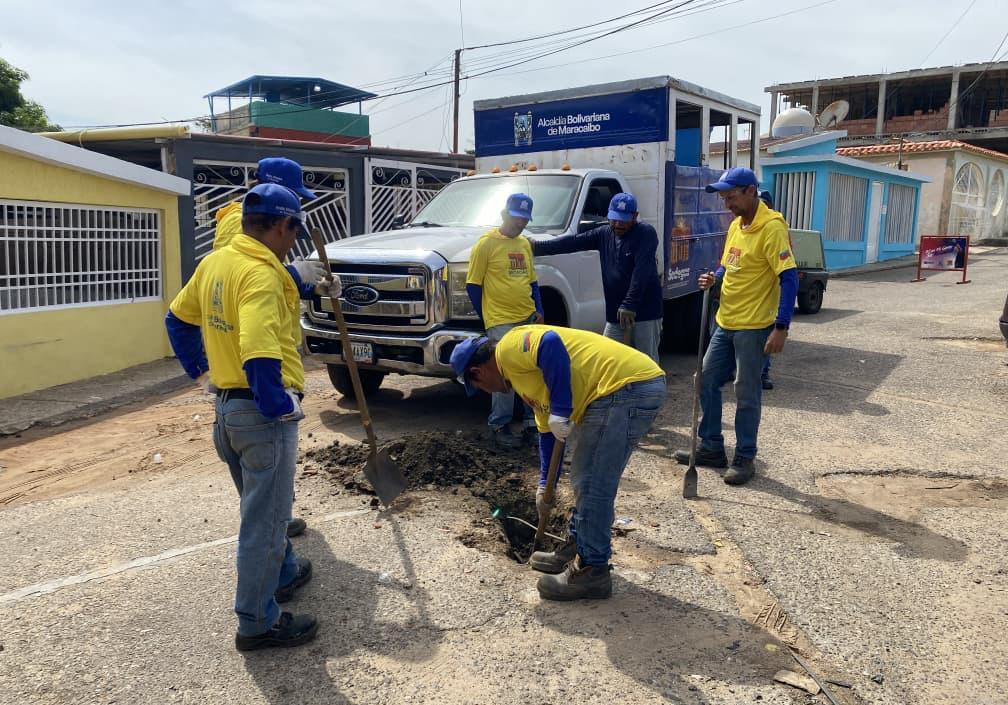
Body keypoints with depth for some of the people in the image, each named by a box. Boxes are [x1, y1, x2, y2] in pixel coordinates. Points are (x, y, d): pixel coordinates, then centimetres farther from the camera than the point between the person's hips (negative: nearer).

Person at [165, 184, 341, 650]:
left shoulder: (213, 262, 7)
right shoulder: (261, 273, -22)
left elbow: (177, 318, 19)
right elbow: (259, 354, -33)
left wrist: (200, 369, 22)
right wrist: (281, 406, -21)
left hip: (226, 404, 9)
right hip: (262, 411, -9)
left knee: (265, 505, 25)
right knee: (264, 519, 3)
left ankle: (284, 572, 44)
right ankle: (258, 623, 15)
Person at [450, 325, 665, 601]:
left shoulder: (509, 348, -3)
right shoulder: (524, 372, 26)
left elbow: (551, 345, -24)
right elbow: (547, 430, 32)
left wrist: (560, 411, -20)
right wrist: (545, 483, 38)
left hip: (627, 386, -11)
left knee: (593, 485, -3)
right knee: (584, 478, 20)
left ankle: (592, 571, 9)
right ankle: (577, 548, 33)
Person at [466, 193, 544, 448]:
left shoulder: (524, 244, 15)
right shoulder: (487, 243, -5)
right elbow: (473, 285, -5)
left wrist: (539, 310, 7)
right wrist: (487, 318, -1)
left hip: (529, 319, 7)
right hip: (501, 322, -7)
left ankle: (531, 424, 19)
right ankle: (499, 426, 7)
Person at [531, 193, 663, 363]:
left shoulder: (646, 234, -9)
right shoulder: (604, 234, 9)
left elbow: (642, 272, -19)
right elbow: (572, 242, 6)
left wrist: (629, 305, -26)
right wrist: (537, 247, 0)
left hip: (645, 313, -6)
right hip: (615, 313, 6)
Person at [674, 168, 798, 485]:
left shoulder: (772, 227, -16)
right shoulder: (735, 225, 10)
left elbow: (789, 278, -20)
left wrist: (781, 327, -25)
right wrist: (714, 278, -1)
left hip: (753, 327, -8)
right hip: (725, 322, 9)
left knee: (746, 394, 2)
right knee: (707, 382, 12)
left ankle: (744, 459, 16)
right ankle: (711, 448, 25)